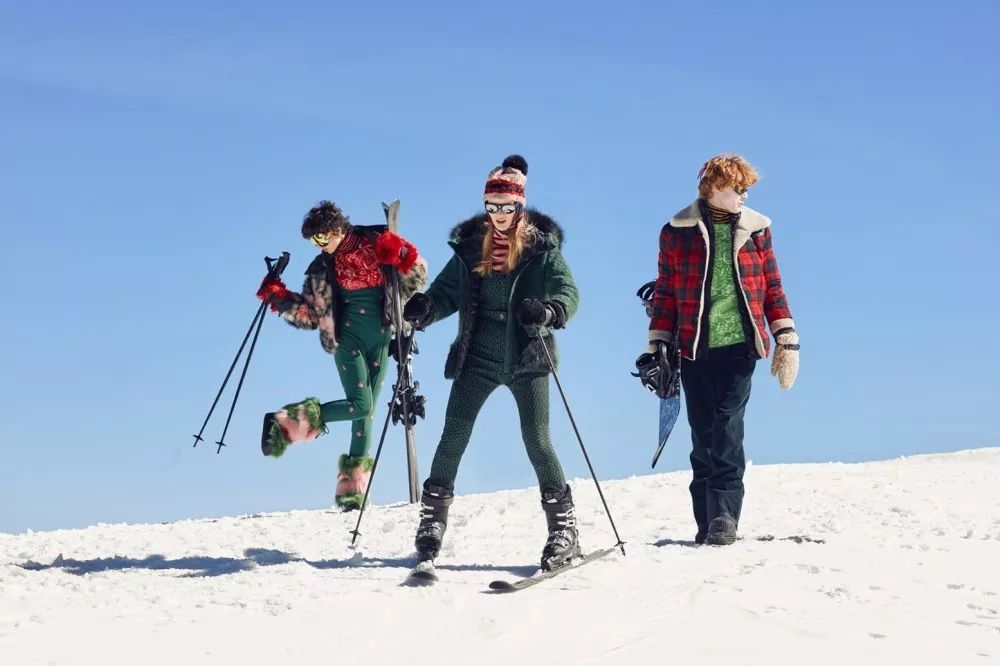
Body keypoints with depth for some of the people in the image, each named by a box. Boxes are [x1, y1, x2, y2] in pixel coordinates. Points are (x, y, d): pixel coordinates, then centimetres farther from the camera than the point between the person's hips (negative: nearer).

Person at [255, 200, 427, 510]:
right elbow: (309, 314, 11)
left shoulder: (377, 245, 1)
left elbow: (417, 280, 1)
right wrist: (279, 296, 1)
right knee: (360, 405, -19)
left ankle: (353, 485, 6)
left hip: (381, 339, 1)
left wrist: (402, 256, -17)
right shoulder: (321, 269, 5)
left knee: (367, 410, 1)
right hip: (347, 338, -1)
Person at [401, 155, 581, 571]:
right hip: (477, 357, 3)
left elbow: (569, 294, -9)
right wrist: (425, 307, -13)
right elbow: (447, 291, 9)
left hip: (526, 359, -3)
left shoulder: (541, 245, -3)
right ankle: (431, 523, 8)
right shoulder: (470, 244, 5)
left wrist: (548, 313, -31)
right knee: (453, 438, -1)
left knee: (537, 442, -8)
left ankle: (564, 528, 1)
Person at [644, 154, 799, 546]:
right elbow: (665, 293, 9)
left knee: (728, 428, -14)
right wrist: (658, 346, 4)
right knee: (703, 436, 3)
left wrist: (787, 341, 6)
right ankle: (707, 523, 10)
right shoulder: (677, 232, 5)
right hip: (694, 350, 1)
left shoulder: (756, 229, 9)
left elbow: (773, 288, 12)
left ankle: (723, 516, -15)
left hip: (739, 345, 0)